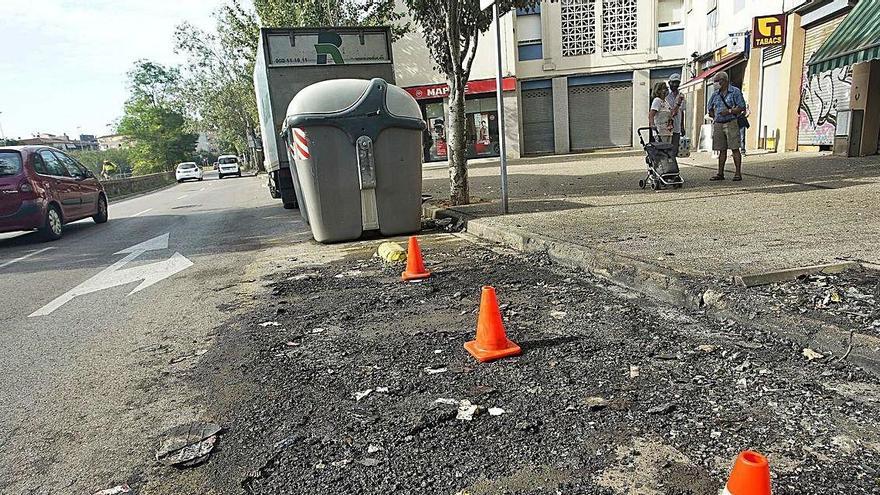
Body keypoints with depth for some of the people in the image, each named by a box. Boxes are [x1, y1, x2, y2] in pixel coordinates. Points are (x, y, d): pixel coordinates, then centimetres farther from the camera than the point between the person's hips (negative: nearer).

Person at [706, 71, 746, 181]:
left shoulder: (735, 91, -1)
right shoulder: (715, 94, 15)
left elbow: (742, 107, -7)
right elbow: (709, 108, 25)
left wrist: (729, 112, -16)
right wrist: (715, 116, 13)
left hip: (731, 123, -5)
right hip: (718, 125, 5)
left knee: (735, 149, -7)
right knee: (721, 150, 8)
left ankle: (738, 173, -6)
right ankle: (720, 173, 11)